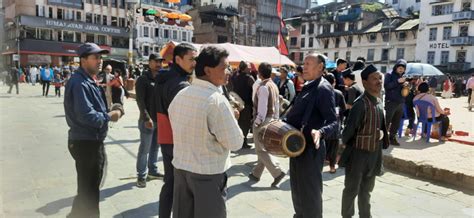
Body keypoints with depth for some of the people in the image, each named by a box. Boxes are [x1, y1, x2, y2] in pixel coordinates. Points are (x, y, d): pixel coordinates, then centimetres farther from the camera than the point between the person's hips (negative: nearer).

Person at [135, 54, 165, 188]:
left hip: (160, 119, 6)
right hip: (148, 120, -6)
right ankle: (141, 175, 11)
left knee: (155, 147, 15)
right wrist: (146, 118, -20)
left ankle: (152, 170, 28)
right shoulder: (143, 79, -6)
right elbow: (140, 101, -13)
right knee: (145, 149, 1)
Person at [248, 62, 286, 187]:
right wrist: (275, 119, 17)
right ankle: (256, 174, 24)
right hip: (271, 119, 9)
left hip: (263, 120, -9)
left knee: (261, 150, -2)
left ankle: (277, 172, -6)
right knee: (263, 149, 14)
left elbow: (262, 107, -22)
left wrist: (258, 122, -17)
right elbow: (277, 105, 13)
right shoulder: (274, 86, 10)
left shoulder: (263, 87, -17)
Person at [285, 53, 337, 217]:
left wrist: (320, 132, -39)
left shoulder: (323, 89, -17)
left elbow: (333, 122, -22)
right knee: (297, 189, 21)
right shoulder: (308, 87, 12)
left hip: (310, 150, -9)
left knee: (310, 193, 5)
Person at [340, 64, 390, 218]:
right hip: (359, 153, -8)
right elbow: (349, 128, -21)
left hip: (375, 153, 8)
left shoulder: (379, 101, 6)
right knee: (352, 189, 7)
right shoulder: (361, 103, -21)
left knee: (366, 189, 22)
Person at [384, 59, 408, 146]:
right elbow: (386, 86, -15)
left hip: (400, 103, 6)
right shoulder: (389, 75, -1)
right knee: (387, 121, -8)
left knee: (396, 122, 9)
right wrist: (398, 81, -21)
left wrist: (406, 85, -2)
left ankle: (392, 138, 17)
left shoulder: (403, 77, 17)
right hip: (391, 102, -6)